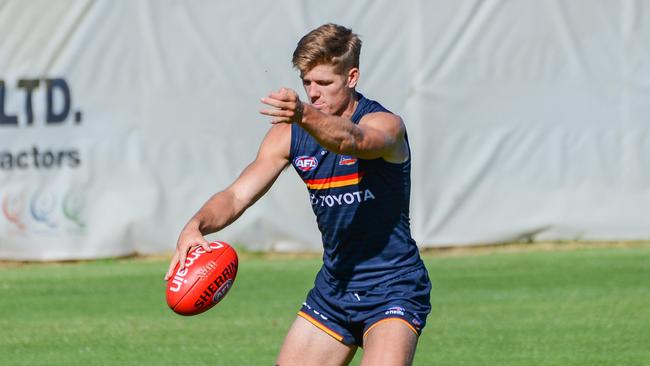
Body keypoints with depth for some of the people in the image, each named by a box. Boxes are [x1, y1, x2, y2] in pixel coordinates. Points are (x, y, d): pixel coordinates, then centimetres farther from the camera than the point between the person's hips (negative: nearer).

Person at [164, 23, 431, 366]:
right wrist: (196, 225, -27)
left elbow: (351, 140, -41)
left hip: (394, 289, -6)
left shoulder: (385, 124, -18)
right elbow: (238, 194, -6)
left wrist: (304, 115, -63)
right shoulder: (290, 135, 0)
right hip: (332, 290, 6)